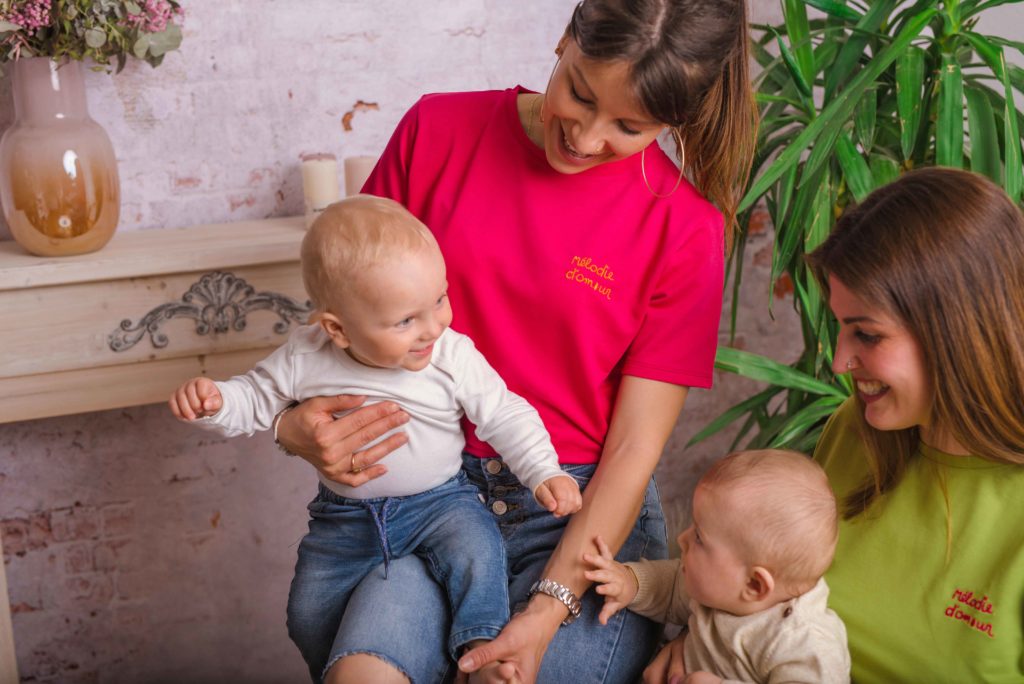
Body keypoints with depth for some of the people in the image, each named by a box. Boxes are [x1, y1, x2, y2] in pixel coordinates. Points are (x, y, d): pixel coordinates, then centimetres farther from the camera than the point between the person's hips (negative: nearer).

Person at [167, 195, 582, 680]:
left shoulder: (454, 357, -15)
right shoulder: (304, 359, -14)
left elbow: (504, 416, -7)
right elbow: (255, 403, -1)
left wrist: (544, 473, -15)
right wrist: (213, 401, -21)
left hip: (439, 500, -1)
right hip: (346, 515, 2)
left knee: (477, 552, -30)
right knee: (311, 614, 2)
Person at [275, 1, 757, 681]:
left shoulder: (685, 230, -6)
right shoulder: (440, 129, -1)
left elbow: (634, 447, -7)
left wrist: (549, 609, -18)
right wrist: (296, 423, -13)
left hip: (584, 516, -1)